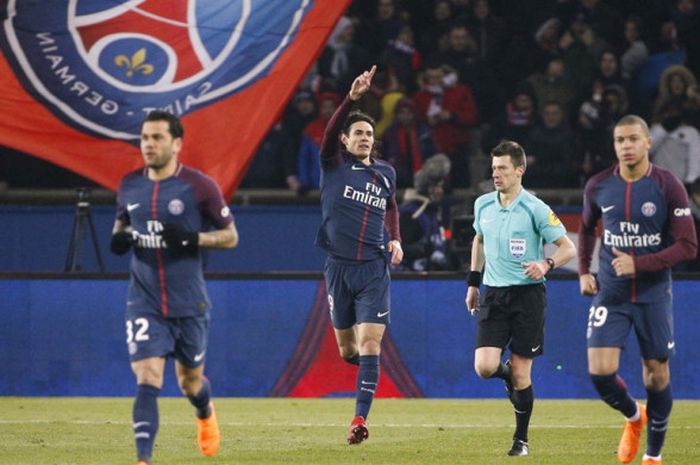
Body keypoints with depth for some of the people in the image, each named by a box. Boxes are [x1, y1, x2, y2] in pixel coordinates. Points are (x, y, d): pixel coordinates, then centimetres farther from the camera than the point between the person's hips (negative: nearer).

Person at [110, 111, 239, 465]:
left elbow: (230, 236, -3)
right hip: (144, 303, 2)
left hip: (188, 303, -1)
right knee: (147, 380, -15)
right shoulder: (129, 186, 3)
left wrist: (193, 238, -21)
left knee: (190, 382, 14)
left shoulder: (199, 186, -9)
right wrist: (119, 237, -3)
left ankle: (205, 413, 50)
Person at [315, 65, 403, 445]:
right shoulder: (334, 166, 0)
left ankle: (360, 419, -16)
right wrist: (352, 97, -33)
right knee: (347, 348, 8)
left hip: (374, 270, 1)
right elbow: (330, 132, -19)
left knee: (369, 343, -12)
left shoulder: (385, 173, 10)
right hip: (339, 267, -1)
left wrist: (396, 239, 11)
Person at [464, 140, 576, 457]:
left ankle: (521, 439, 16)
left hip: (527, 293, -4)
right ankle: (507, 375, 26)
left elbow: (568, 248, -6)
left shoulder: (535, 209, -9)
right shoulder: (483, 205, 6)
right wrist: (473, 282, 22)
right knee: (484, 367, -12)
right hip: (493, 295, 4)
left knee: (520, 373, -2)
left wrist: (546, 264, -25)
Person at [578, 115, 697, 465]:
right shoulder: (598, 186, -1)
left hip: (653, 295, -2)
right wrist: (584, 272, 7)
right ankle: (633, 417, 20)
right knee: (600, 370, -12)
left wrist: (639, 264, -22)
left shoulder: (668, 187, -11)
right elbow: (586, 229, 19)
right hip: (610, 294, 2)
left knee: (656, 372, 5)